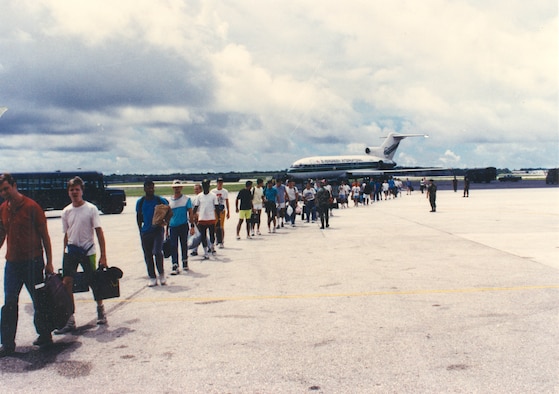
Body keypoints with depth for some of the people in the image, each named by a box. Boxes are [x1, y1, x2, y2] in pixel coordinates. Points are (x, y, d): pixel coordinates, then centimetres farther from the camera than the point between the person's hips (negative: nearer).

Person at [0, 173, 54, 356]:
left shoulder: (31, 207, -10)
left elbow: (45, 236, -7)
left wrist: (49, 262, -8)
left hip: (33, 262, -5)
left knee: (39, 301, 8)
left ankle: (45, 335, 24)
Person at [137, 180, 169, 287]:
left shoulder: (161, 200, -1)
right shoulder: (140, 202, 6)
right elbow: (139, 217, 14)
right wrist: (140, 230, 8)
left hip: (158, 230, -3)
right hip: (145, 232, 3)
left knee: (157, 252, -15)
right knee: (148, 255, 6)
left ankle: (161, 274, 6)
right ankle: (152, 277, 16)